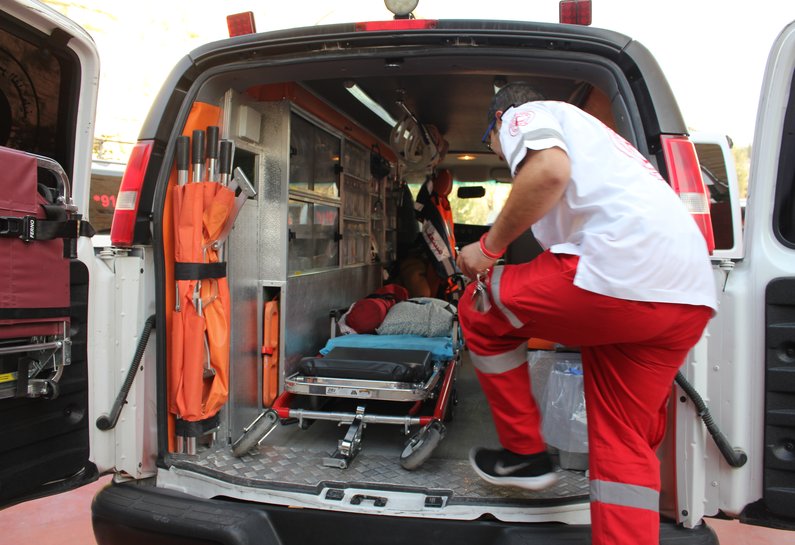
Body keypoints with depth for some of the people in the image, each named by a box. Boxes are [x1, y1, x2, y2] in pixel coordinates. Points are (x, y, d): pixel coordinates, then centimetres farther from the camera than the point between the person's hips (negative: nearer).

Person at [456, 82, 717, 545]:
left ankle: (524, 453, 19)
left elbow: (549, 170, -14)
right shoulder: (591, 131, 38)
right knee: (625, 442, 16)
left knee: (480, 308, 12)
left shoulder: (521, 115, 12)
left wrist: (490, 246, -2)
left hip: (621, 271, -9)